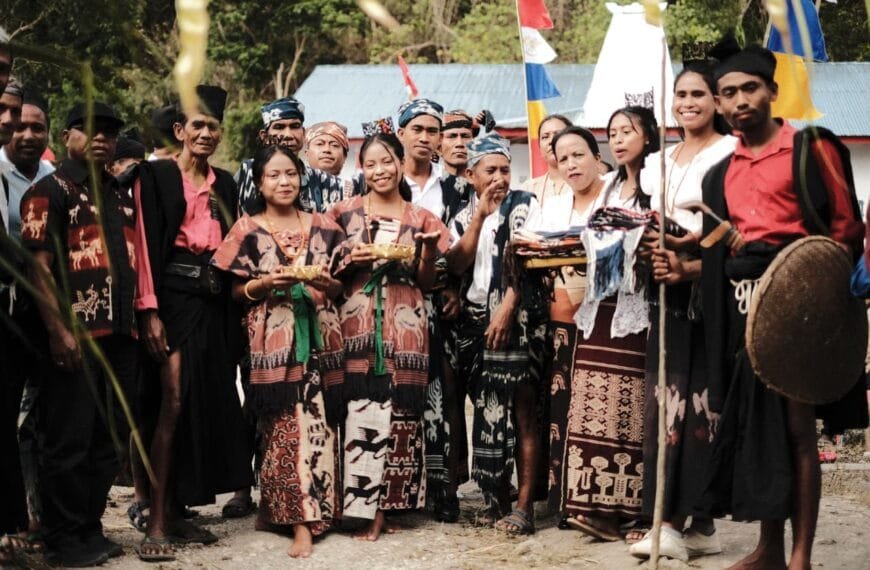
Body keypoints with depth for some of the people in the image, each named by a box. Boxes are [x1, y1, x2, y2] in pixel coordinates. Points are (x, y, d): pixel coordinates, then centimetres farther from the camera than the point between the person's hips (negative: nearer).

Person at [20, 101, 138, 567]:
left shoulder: (121, 196, 18)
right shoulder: (50, 191, -3)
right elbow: (38, 266, -10)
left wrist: (143, 320, 14)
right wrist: (59, 330, -19)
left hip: (121, 336, 7)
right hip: (75, 337, -7)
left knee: (109, 440, 11)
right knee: (69, 441, -1)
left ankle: (91, 527, 21)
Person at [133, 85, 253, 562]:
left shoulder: (224, 184, 16)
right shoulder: (155, 175, -2)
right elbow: (146, 243, -8)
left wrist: (234, 306, 9)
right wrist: (149, 311, -15)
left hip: (214, 302, 6)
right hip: (173, 295, -6)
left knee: (206, 404, 5)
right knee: (173, 401, -13)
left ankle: (178, 511, 13)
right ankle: (156, 522, -11)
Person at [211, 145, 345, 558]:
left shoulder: (323, 227, 12)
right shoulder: (248, 230, 6)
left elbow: (343, 285, 14)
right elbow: (233, 291, 5)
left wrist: (327, 284, -7)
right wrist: (265, 284, -12)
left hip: (320, 336, 2)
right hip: (272, 341, -2)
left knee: (319, 424, -2)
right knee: (285, 426, -8)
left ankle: (311, 511, 9)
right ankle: (301, 517, -6)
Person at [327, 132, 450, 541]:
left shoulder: (420, 219, 11)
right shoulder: (345, 213, 9)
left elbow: (426, 282, 11)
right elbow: (329, 272, 10)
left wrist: (428, 247, -5)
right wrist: (352, 260, -8)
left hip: (405, 324, 1)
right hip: (357, 321, -1)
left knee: (400, 410, -2)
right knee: (363, 408, -9)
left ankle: (390, 502, 6)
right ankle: (369, 508, -4)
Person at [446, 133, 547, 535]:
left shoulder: (523, 206, 1)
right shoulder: (463, 218, 15)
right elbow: (456, 266, 1)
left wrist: (505, 312, -18)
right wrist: (479, 214, -4)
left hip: (516, 317, -5)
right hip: (475, 319, 5)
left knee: (521, 408, -8)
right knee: (487, 409, 4)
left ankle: (524, 504, -9)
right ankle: (496, 497, 12)